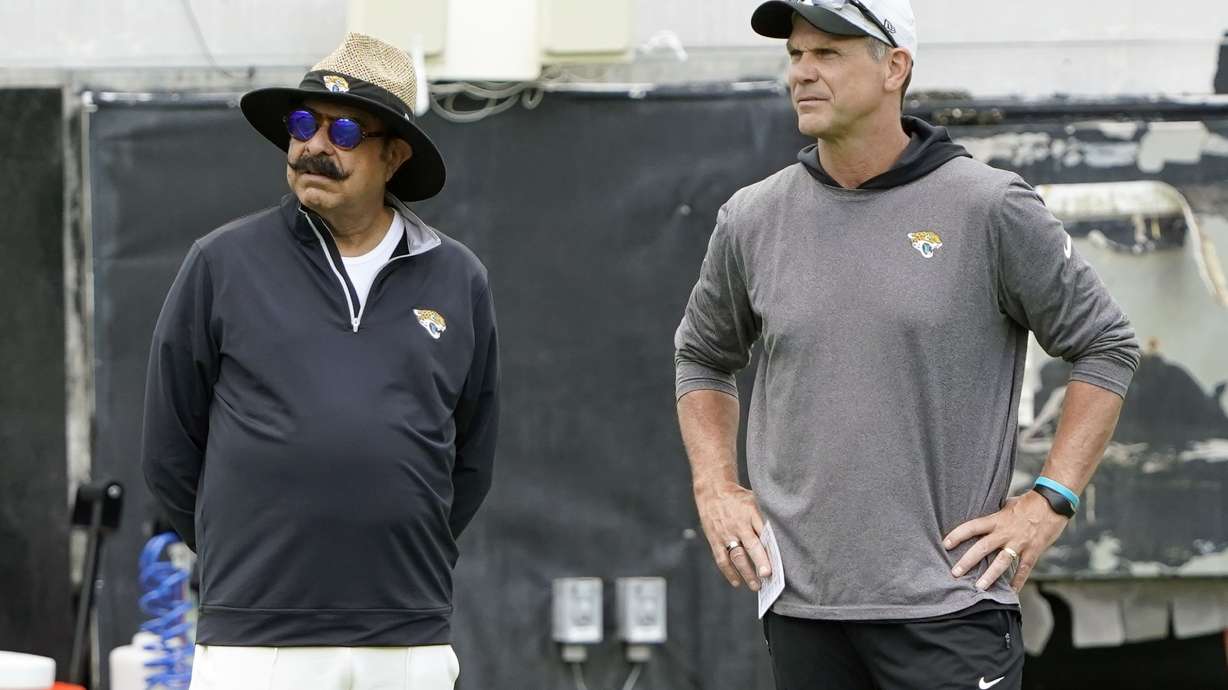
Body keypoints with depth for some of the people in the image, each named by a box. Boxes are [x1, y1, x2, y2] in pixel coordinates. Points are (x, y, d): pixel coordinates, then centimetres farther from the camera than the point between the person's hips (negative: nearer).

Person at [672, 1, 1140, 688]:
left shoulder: (990, 209, -4)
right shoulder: (753, 219, 7)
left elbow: (1107, 347, 3)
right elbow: (702, 356, 24)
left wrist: (1049, 502, -4)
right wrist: (715, 488, 10)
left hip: (948, 603, -4)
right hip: (800, 605, 4)